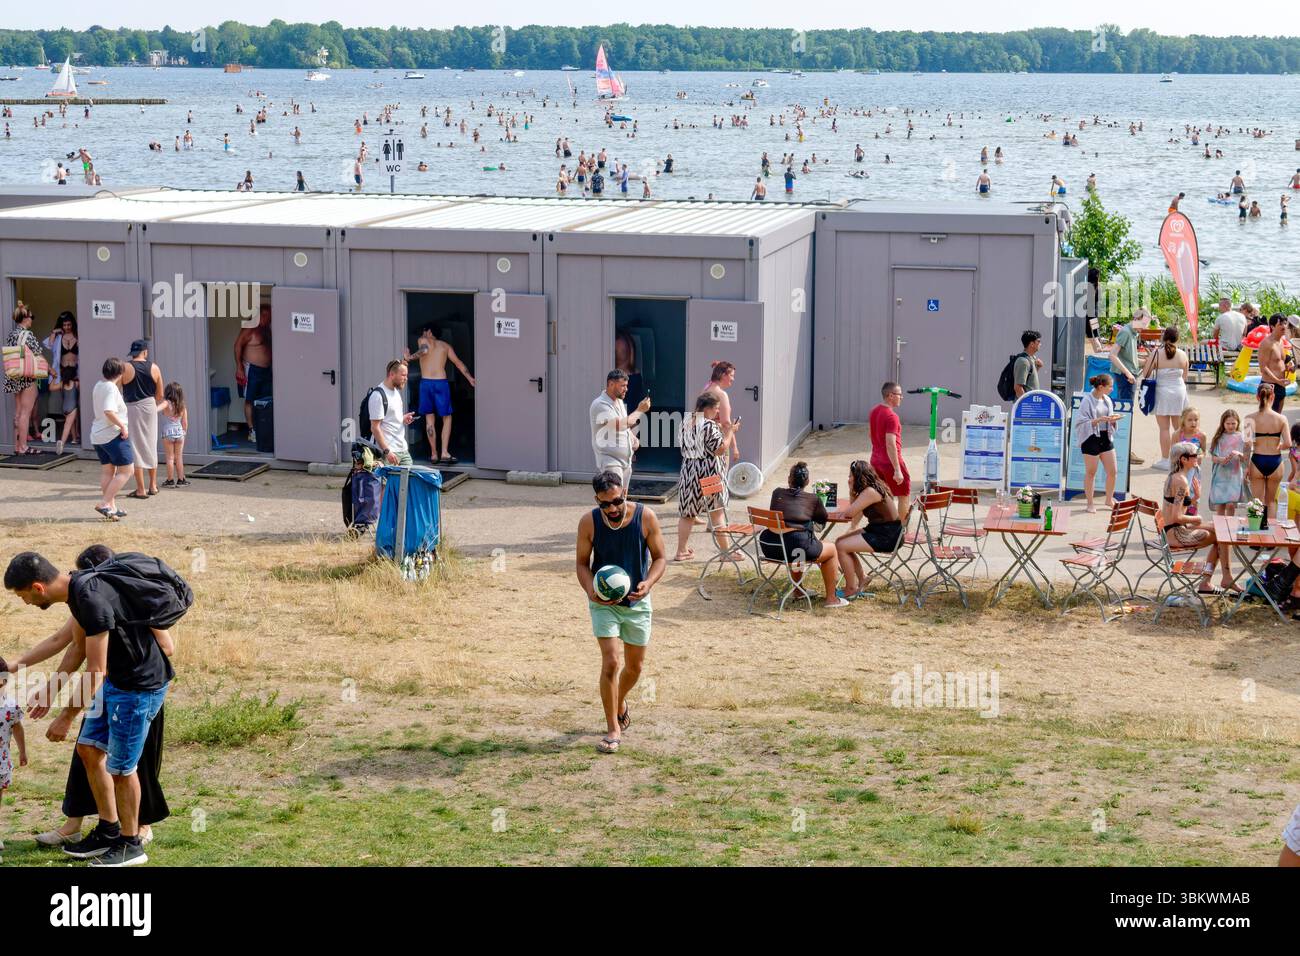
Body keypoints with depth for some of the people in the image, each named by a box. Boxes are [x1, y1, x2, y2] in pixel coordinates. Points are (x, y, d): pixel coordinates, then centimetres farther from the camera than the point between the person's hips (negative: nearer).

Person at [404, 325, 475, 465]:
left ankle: (434, 454, 7)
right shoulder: (445, 345, 16)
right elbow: (458, 363, 14)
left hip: (426, 383, -1)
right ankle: (445, 453, -5)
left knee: (429, 419, 8)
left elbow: (424, 350, -15)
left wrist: (410, 358, -9)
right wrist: (471, 379, 16)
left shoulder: (422, 340, 8)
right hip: (441, 383, 1)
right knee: (447, 418, 8)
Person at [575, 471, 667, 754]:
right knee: (610, 661, -15)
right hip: (604, 602, -2)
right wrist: (591, 589, -24)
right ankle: (613, 729, -3)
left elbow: (659, 557, -5)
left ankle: (620, 702, 45)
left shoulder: (645, 517, -14)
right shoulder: (589, 522, -14)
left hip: (637, 602, 2)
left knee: (634, 666, 13)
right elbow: (583, 563, -4)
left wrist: (648, 582, -25)